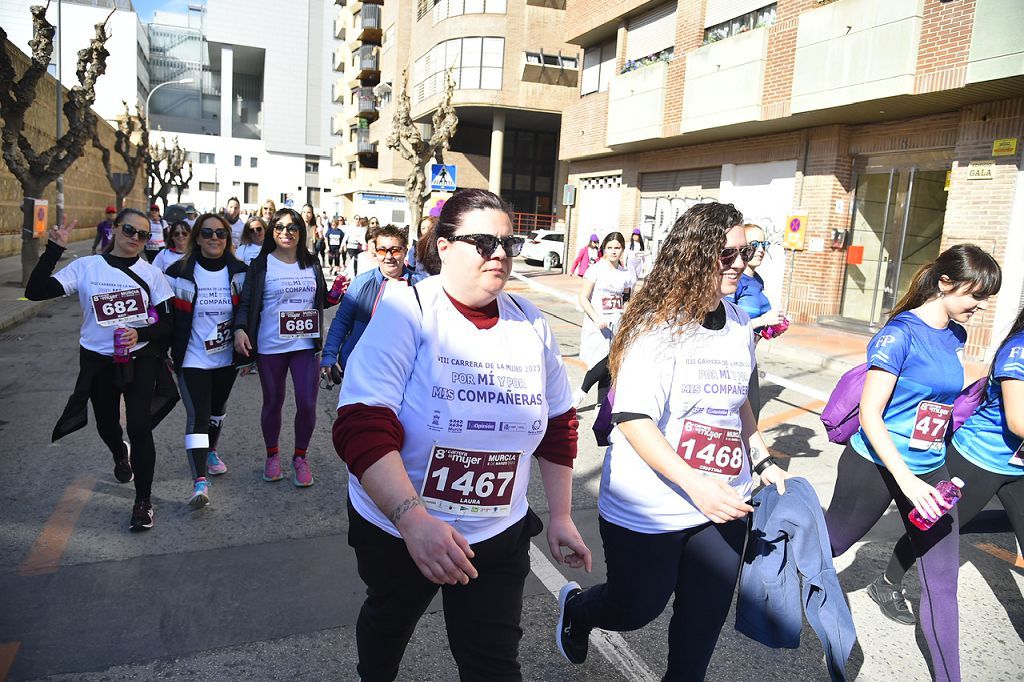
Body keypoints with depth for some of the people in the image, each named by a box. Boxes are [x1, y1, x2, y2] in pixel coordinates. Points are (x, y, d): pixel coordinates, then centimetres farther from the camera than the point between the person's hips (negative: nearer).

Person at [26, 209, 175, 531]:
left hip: (140, 360, -1)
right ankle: (121, 456, 56)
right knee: (107, 426, 19)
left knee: (140, 427, -11)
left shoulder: (151, 273, -2)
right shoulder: (86, 267, -3)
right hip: (98, 362, 2)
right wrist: (54, 249, -18)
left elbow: (167, 323, -2)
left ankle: (143, 501, 3)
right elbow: (35, 291, -12)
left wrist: (141, 334, -21)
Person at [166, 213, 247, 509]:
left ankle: (211, 451, 47)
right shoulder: (180, 272, -7)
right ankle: (200, 481, -14)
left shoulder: (240, 272, -1)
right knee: (197, 416, -11)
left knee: (218, 408, 22)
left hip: (227, 357, 4)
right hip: (192, 359, -3)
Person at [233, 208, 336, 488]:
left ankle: (300, 457, 20)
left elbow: (322, 301, 18)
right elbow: (246, 302, -3)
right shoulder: (261, 265, 0)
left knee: (307, 404, -2)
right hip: (270, 347, -2)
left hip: (305, 344, 2)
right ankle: (272, 455, 32)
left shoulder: (311, 264, 10)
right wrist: (240, 328, -21)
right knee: (273, 403, 11)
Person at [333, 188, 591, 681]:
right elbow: (362, 427, -26)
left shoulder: (532, 325, -3)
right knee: (389, 620, 27)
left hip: (498, 536, 2)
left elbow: (558, 426, 7)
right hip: (395, 528, -1)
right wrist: (411, 517, -38)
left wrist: (560, 515, 8)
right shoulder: (406, 314, -18)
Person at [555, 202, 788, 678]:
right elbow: (633, 420, -23)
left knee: (705, 619, 13)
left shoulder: (740, 325, 5)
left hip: (722, 508, 6)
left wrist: (763, 461, 14)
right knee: (635, 609, 14)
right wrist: (693, 484, -30)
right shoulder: (658, 326, -17)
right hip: (649, 511, -5)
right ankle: (576, 608, 46)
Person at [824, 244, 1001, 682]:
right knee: (827, 545, 12)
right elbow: (869, 415, -20)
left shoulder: (955, 336, 4)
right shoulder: (900, 333, -18)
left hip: (929, 469, 7)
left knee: (943, 581, 9)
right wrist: (906, 480, -25)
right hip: (875, 466, -6)